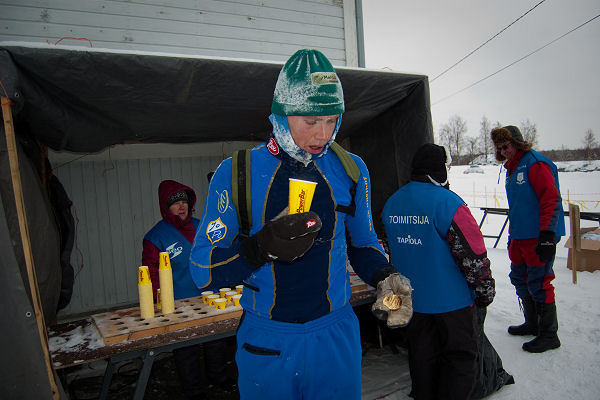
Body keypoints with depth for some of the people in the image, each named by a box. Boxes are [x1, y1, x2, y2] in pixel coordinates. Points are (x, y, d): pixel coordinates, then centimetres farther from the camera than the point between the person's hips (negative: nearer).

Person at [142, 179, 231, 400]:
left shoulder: (200, 226, 7)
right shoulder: (157, 235, -7)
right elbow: (150, 271, -7)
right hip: (180, 305, -5)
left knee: (217, 340, 17)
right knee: (187, 349, 6)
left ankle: (219, 377, 39)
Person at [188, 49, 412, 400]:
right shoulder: (236, 174, -9)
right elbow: (202, 269, -10)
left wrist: (385, 279, -9)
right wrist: (261, 248, -27)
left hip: (336, 337, 2)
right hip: (266, 344, -1)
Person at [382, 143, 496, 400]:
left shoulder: (390, 204, 3)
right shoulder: (447, 202, -18)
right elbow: (472, 253, -16)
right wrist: (485, 290, -3)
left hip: (410, 299, 6)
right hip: (451, 300, -6)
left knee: (421, 355, 19)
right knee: (460, 358, 11)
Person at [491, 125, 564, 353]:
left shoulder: (535, 164, -11)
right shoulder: (512, 168, 18)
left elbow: (551, 200, -18)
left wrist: (547, 235, -22)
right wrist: (512, 233, 23)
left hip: (539, 237, -9)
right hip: (520, 237, 9)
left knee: (539, 283, -5)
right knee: (520, 279, 15)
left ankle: (548, 335, 7)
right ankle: (532, 324, 30)